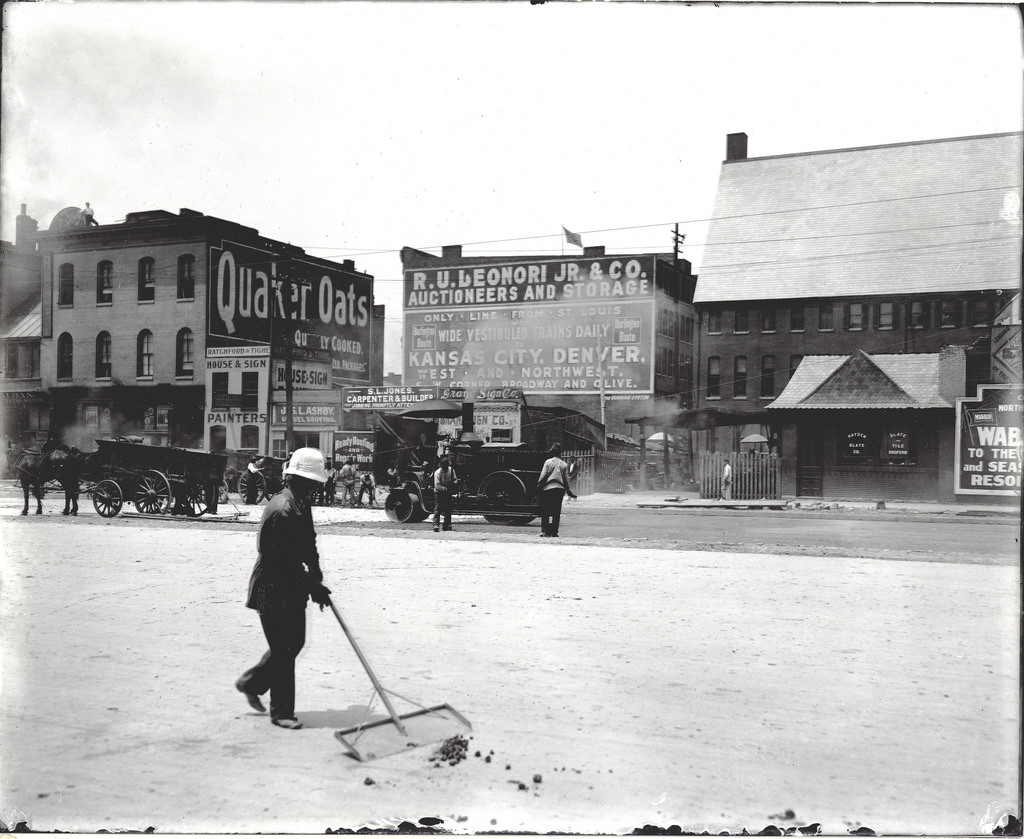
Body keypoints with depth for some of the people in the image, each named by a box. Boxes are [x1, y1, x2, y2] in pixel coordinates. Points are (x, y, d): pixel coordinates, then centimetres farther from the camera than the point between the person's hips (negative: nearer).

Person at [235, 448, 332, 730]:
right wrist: (313, 585, -21)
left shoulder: (301, 505, 8)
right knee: (283, 650, -1)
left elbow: (308, 545, 14)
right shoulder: (282, 509, -24)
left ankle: (251, 682, 35)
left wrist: (316, 580, 2)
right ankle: (281, 712, 11)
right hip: (273, 590, -10)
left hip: (292, 589, 10)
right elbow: (283, 559, -25)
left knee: (294, 643, 18)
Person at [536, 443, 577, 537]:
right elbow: (566, 479, 7)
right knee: (557, 511, 6)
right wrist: (567, 490, 16)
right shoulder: (564, 464, 5)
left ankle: (544, 530, -1)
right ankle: (554, 531, 4)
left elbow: (543, 476, -4)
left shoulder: (548, 462, 0)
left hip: (548, 488, -2)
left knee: (545, 511, 5)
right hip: (560, 489, 2)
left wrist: (539, 486, 3)